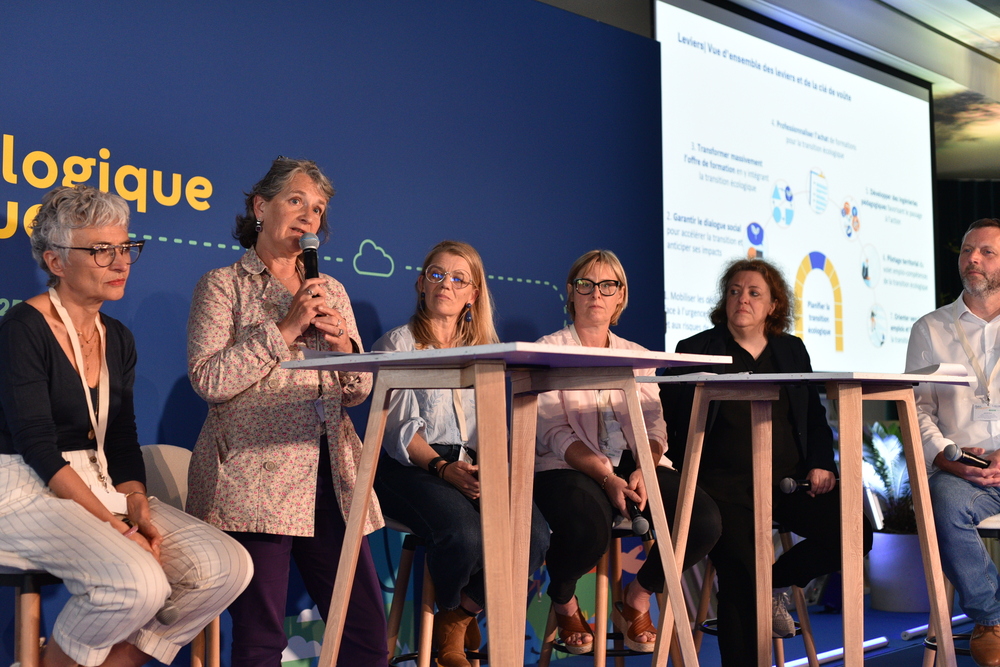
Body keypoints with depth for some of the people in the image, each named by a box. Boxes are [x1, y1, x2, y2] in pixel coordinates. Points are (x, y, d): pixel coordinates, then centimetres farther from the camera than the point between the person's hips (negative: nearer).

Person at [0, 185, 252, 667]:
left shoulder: (117, 339, 12)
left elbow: (122, 442, 11)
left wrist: (138, 508, -9)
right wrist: (114, 527, -21)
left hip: (99, 488, 7)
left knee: (227, 566, -12)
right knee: (137, 582, -32)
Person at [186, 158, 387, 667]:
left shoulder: (331, 292, 20)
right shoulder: (222, 286, 5)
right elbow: (208, 380, -9)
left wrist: (342, 343, 0)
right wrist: (284, 329, -11)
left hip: (330, 474, 5)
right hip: (255, 477, -5)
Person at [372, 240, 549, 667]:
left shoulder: (482, 351, 21)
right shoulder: (396, 345, 7)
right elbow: (398, 428, -5)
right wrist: (443, 468, -21)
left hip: (470, 467, 4)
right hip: (409, 467, -4)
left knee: (534, 533, -25)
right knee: (464, 535, -34)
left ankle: (461, 618, -1)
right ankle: (448, 613, 2)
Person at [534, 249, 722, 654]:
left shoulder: (637, 356, 20)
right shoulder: (546, 352, 6)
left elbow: (654, 426, 10)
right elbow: (554, 433, -5)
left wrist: (643, 471, -14)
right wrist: (606, 476, -20)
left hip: (635, 465, 4)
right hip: (568, 467, -4)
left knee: (705, 521, -23)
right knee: (587, 530, -38)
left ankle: (636, 603, 4)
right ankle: (564, 605, 1)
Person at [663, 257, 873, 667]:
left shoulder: (792, 351, 20)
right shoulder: (696, 350, 9)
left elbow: (815, 417, 19)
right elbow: (674, 421, 5)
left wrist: (821, 464, 3)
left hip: (789, 479, 4)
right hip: (726, 483, -4)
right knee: (740, 583, -22)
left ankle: (776, 582, 6)